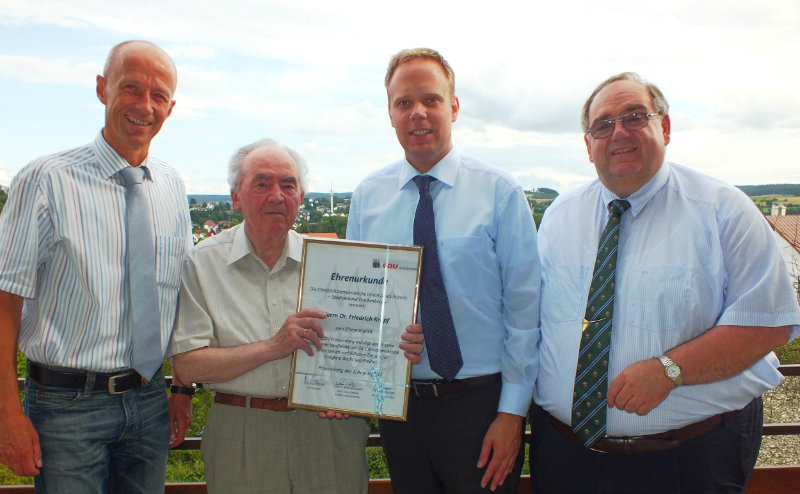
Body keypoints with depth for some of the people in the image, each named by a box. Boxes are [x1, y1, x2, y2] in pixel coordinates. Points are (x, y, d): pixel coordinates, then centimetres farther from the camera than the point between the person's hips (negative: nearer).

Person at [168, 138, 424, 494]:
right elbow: (187, 366, -9)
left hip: (328, 433, 2)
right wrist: (272, 347, -20)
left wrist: (402, 348, -18)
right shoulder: (204, 263, -2)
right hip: (242, 441, -1)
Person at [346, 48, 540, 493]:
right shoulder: (367, 197, 2)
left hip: (481, 401, -2)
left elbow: (525, 306, -6)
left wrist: (512, 411, -9)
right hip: (399, 402, 3)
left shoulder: (500, 192, -6)